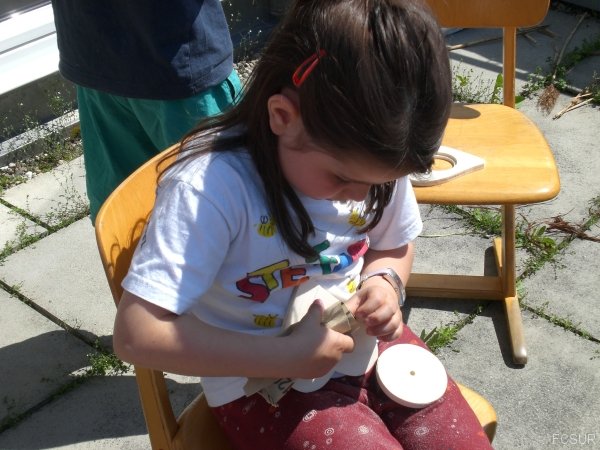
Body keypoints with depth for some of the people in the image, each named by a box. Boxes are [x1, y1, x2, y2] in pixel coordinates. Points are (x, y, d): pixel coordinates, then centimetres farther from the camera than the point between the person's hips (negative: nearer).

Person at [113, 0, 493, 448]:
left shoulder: (370, 158, -10)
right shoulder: (210, 187, -29)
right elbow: (138, 334, -30)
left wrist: (384, 283, -13)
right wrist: (287, 357, -27)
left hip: (366, 343, 5)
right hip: (264, 379, -4)